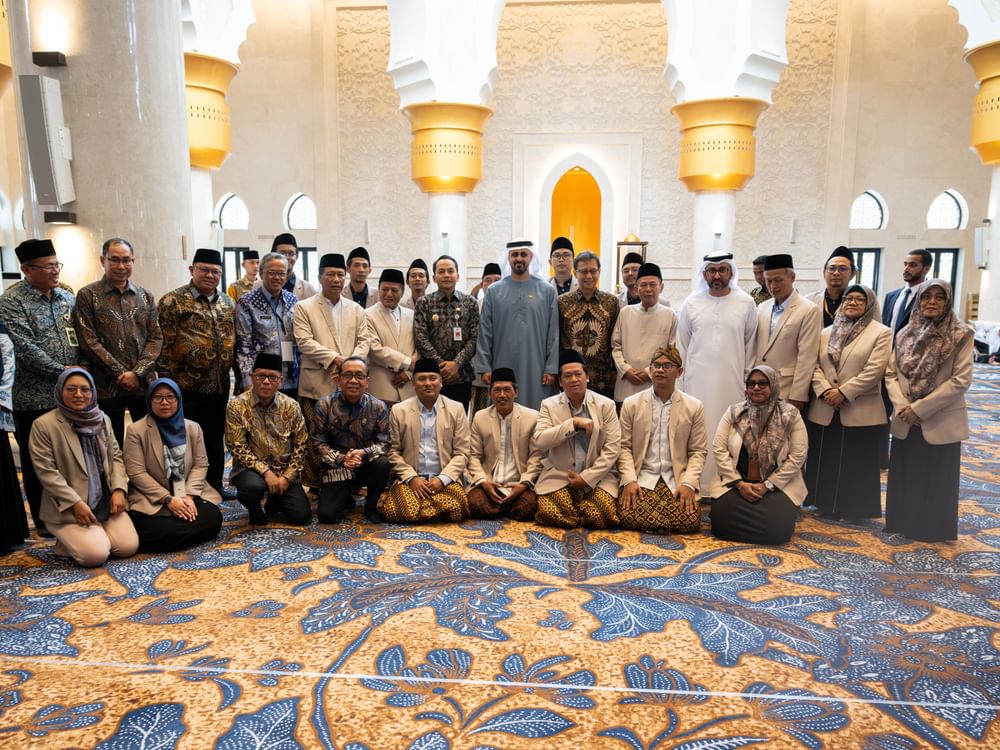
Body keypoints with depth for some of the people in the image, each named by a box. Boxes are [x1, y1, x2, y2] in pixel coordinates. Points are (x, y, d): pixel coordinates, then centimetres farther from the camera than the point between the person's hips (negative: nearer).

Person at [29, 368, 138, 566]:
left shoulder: (102, 419, 9)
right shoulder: (43, 425, -8)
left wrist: (119, 490, -5)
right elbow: (46, 472, -12)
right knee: (95, 554, -20)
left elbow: (116, 457, 11)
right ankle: (68, 541, 11)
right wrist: (76, 503, -18)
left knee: (129, 547, -9)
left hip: (106, 501, 5)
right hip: (68, 508, -5)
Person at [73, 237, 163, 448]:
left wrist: (137, 372, -9)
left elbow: (156, 338, 4)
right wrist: (121, 373, -12)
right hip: (106, 387, -3)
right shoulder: (88, 296, 0)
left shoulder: (145, 297, 10)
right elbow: (89, 342, -7)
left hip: (144, 384, 3)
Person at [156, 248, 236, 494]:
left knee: (216, 439, 15)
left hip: (220, 387, 5)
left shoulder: (228, 303, 12)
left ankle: (215, 486, 28)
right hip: (187, 388, -5)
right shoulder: (173, 301, -5)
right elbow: (165, 345, -8)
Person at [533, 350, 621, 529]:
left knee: (604, 514, -24)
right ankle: (582, 512, 12)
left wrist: (586, 478, -13)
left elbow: (612, 449, -6)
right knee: (549, 513, -24)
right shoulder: (549, 405, 1)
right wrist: (573, 423, -22)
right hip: (558, 476, 0)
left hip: (596, 476, 0)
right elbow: (539, 441, -13)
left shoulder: (606, 405, -1)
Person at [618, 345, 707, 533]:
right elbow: (624, 446, 1)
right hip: (641, 476, -1)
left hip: (677, 479, 1)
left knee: (689, 522, -20)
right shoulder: (631, 404, 4)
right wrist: (629, 480, -13)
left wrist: (688, 483, -11)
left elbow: (698, 451, 3)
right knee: (629, 518, -25)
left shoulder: (694, 407, 5)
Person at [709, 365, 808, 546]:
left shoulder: (790, 415, -4)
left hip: (778, 485, -1)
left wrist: (767, 485, -13)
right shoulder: (734, 412, 0)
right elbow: (719, 449, -3)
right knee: (723, 520, -21)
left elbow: (798, 457, -7)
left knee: (776, 527, -23)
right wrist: (740, 484, -13)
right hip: (736, 483, 1)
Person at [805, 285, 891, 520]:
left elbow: (874, 370, -12)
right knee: (824, 462, 12)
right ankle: (825, 505, 25)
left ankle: (856, 510, 18)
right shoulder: (826, 333, 12)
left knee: (857, 465, 5)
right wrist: (825, 390, -12)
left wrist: (843, 392, -17)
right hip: (824, 411, 4)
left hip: (860, 412, -4)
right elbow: (815, 365, 5)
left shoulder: (880, 333, -2)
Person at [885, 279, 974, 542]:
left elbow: (962, 379, -13)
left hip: (940, 421, -4)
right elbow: (891, 374, 6)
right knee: (905, 476, 12)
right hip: (905, 421, 4)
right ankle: (903, 525, 27)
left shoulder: (961, 335, -7)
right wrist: (901, 406, -11)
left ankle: (934, 530, 23)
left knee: (937, 479, 7)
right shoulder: (905, 334, 6)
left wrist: (920, 408, -16)